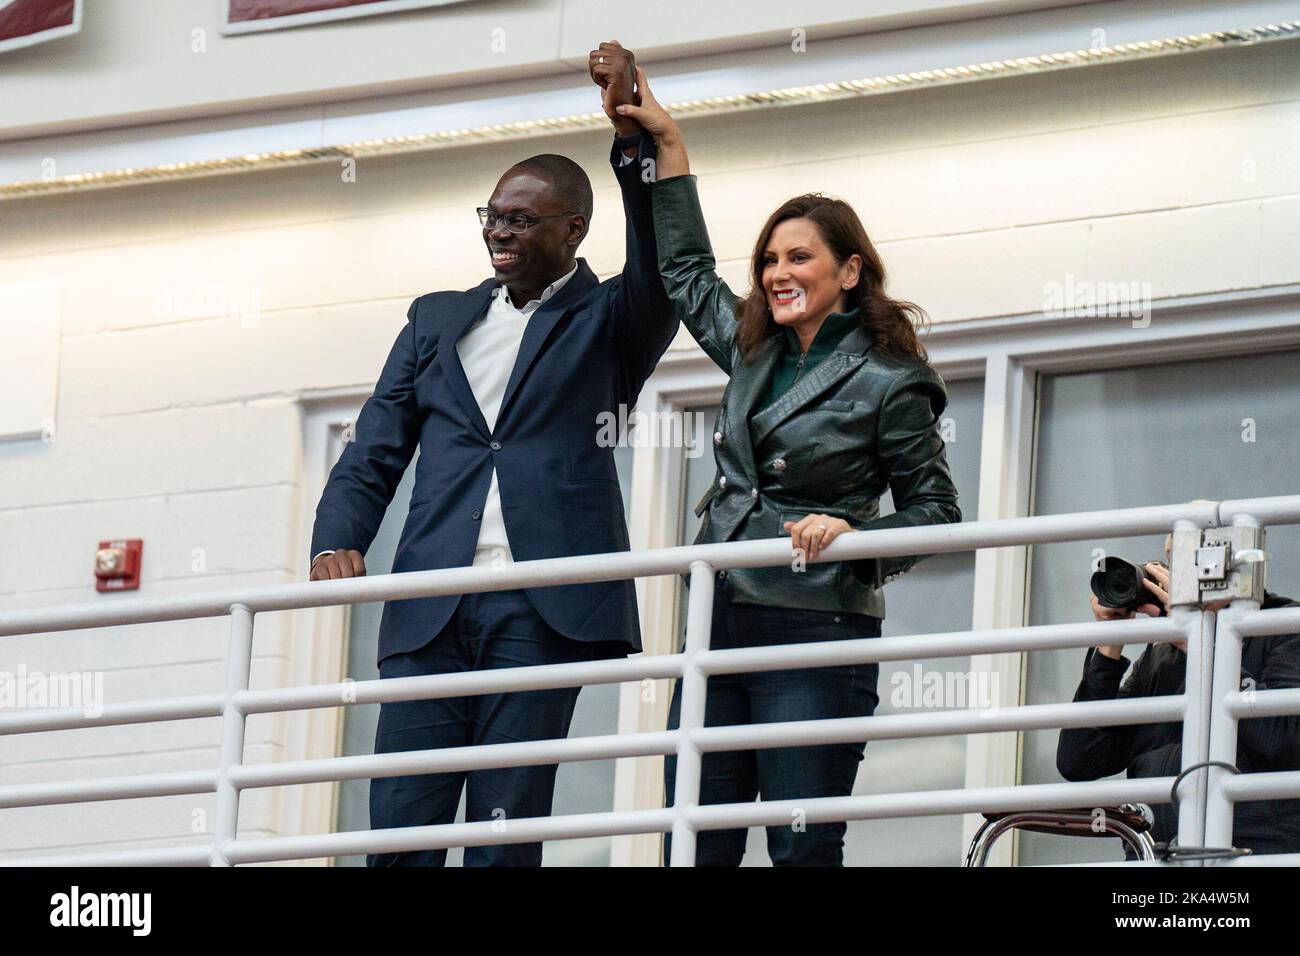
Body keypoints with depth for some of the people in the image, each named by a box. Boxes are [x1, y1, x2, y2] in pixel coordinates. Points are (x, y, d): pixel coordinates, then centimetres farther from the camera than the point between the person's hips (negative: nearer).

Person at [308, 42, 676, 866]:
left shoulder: (606, 323, 11)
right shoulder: (437, 321, 21)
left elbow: (668, 275, -11)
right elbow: (373, 457, 17)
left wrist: (637, 138, -21)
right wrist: (336, 544, -2)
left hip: (542, 611, -3)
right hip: (430, 611, 4)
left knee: (505, 835, -6)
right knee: (400, 832, -4)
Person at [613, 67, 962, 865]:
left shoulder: (888, 382, -4)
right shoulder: (753, 353, 14)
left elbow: (936, 510, 0)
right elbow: (687, 272, 30)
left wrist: (853, 536, -19)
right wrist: (668, 144, 28)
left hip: (816, 639, -7)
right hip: (722, 623, 7)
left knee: (804, 851, -8)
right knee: (694, 848, 2)